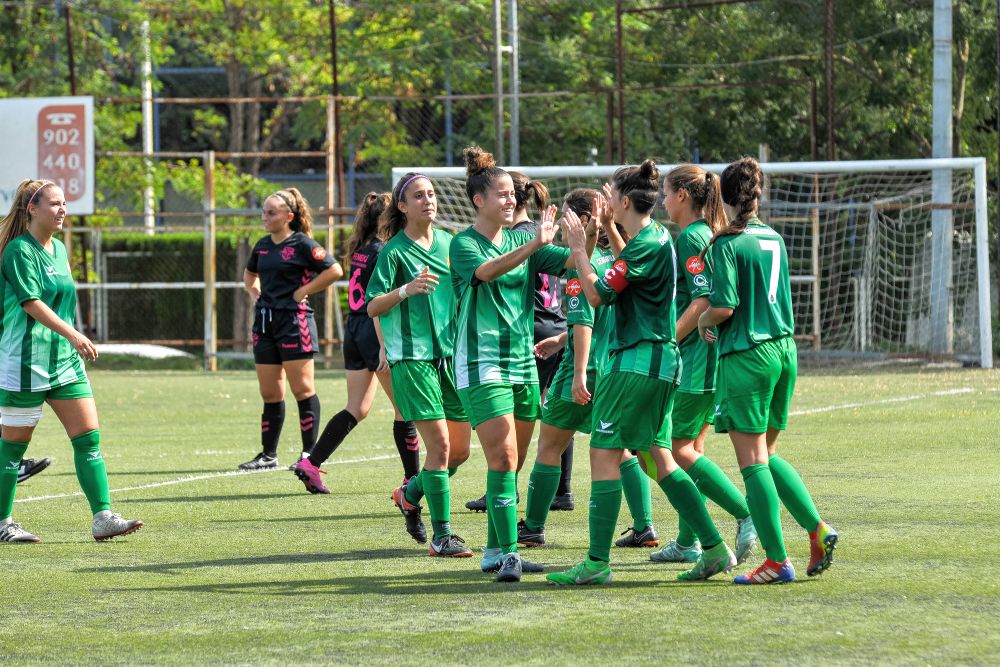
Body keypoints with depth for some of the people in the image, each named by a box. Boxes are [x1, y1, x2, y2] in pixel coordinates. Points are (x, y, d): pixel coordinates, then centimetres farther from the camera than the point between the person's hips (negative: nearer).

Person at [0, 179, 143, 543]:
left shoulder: (60, 249, 14)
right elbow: (32, 303, -19)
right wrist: (73, 334, -26)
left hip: (64, 360, 8)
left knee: (89, 438, -1)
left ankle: (103, 519, -4)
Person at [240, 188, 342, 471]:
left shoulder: (302, 244, -8)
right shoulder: (262, 246, 13)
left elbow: (334, 270, -15)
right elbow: (250, 274, 32)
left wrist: (303, 291, -13)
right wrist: (255, 294, 14)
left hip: (294, 320, -7)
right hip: (264, 321, 7)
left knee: (303, 390, -3)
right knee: (270, 394, 9)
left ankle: (310, 452, 2)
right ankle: (268, 455, 14)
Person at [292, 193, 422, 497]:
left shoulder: (359, 250, 11)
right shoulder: (382, 253, -14)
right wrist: (384, 348, -21)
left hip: (354, 331, 9)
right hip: (373, 333, -9)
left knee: (357, 408, 10)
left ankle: (310, 464, 1)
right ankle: (413, 478, 7)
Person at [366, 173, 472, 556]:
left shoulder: (447, 242, 12)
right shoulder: (394, 251, -5)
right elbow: (372, 307, -8)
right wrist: (405, 290, -24)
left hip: (451, 353, 6)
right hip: (413, 358, -6)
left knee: (461, 449, 7)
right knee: (440, 445, -13)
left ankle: (410, 495, 33)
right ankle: (441, 536, -5)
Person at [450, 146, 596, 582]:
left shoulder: (521, 241, 11)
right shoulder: (464, 243, -6)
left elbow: (570, 263, 1)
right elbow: (487, 270, -28)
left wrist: (590, 237, -19)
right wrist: (535, 244, -40)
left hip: (523, 362, 6)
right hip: (482, 364, -6)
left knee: (511, 464, 10)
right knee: (503, 458, -15)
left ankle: (496, 552, 19)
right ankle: (507, 553, -17)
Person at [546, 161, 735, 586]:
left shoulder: (646, 246, -16)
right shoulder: (656, 238, 14)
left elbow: (596, 294, -16)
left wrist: (578, 247, -6)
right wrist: (610, 225, 40)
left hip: (638, 363, -10)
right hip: (658, 361, 10)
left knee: (603, 454, -7)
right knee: (660, 457, 12)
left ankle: (597, 562, -8)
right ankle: (714, 549, 10)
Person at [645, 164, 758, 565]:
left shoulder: (692, 238, -13)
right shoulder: (706, 234, 16)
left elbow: (702, 302, -22)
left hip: (694, 357, -10)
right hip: (709, 359, 10)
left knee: (677, 449, -6)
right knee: (691, 448, 13)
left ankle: (747, 514, -11)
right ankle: (687, 543, 17)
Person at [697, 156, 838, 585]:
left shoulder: (727, 243, -11)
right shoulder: (773, 238, 11)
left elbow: (725, 306, -17)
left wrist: (703, 320, 4)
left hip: (746, 355, -7)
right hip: (785, 349, 7)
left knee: (753, 459, -2)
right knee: (766, 453, 19)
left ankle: (777, 561, -4)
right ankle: (817, 529, 5)